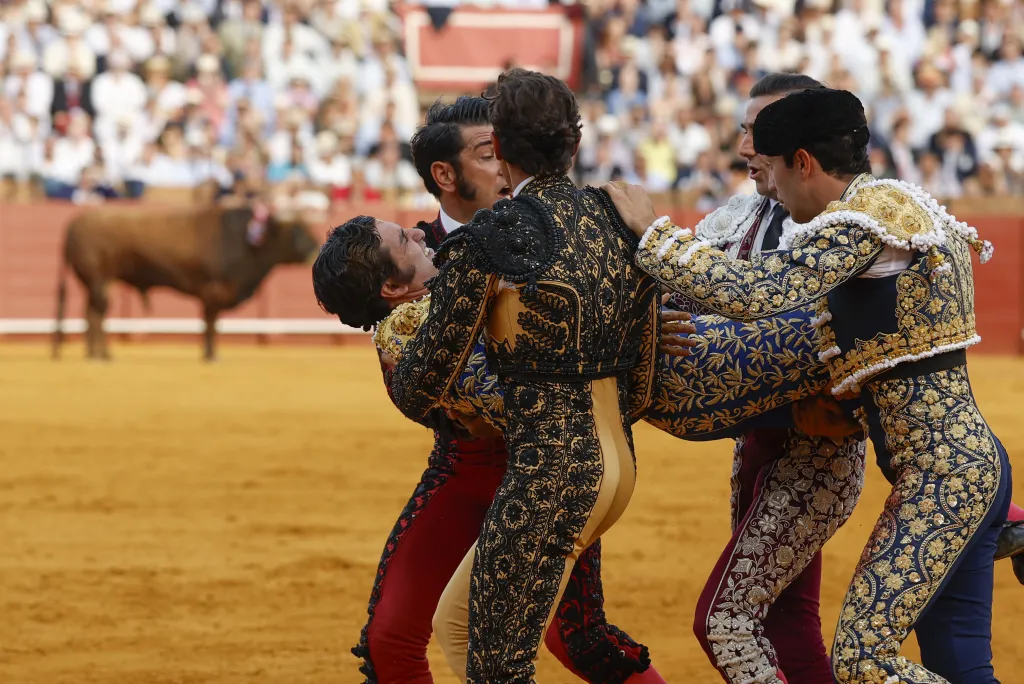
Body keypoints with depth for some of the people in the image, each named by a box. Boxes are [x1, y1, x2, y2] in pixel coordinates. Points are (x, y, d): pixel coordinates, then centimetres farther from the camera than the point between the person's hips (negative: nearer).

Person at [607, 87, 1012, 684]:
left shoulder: (869, 214, -13)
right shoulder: (904, 205, 17)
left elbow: (754, 294, -22)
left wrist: (654, 232, -11)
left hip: (941, 472, -10)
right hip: (974, 459, 10)